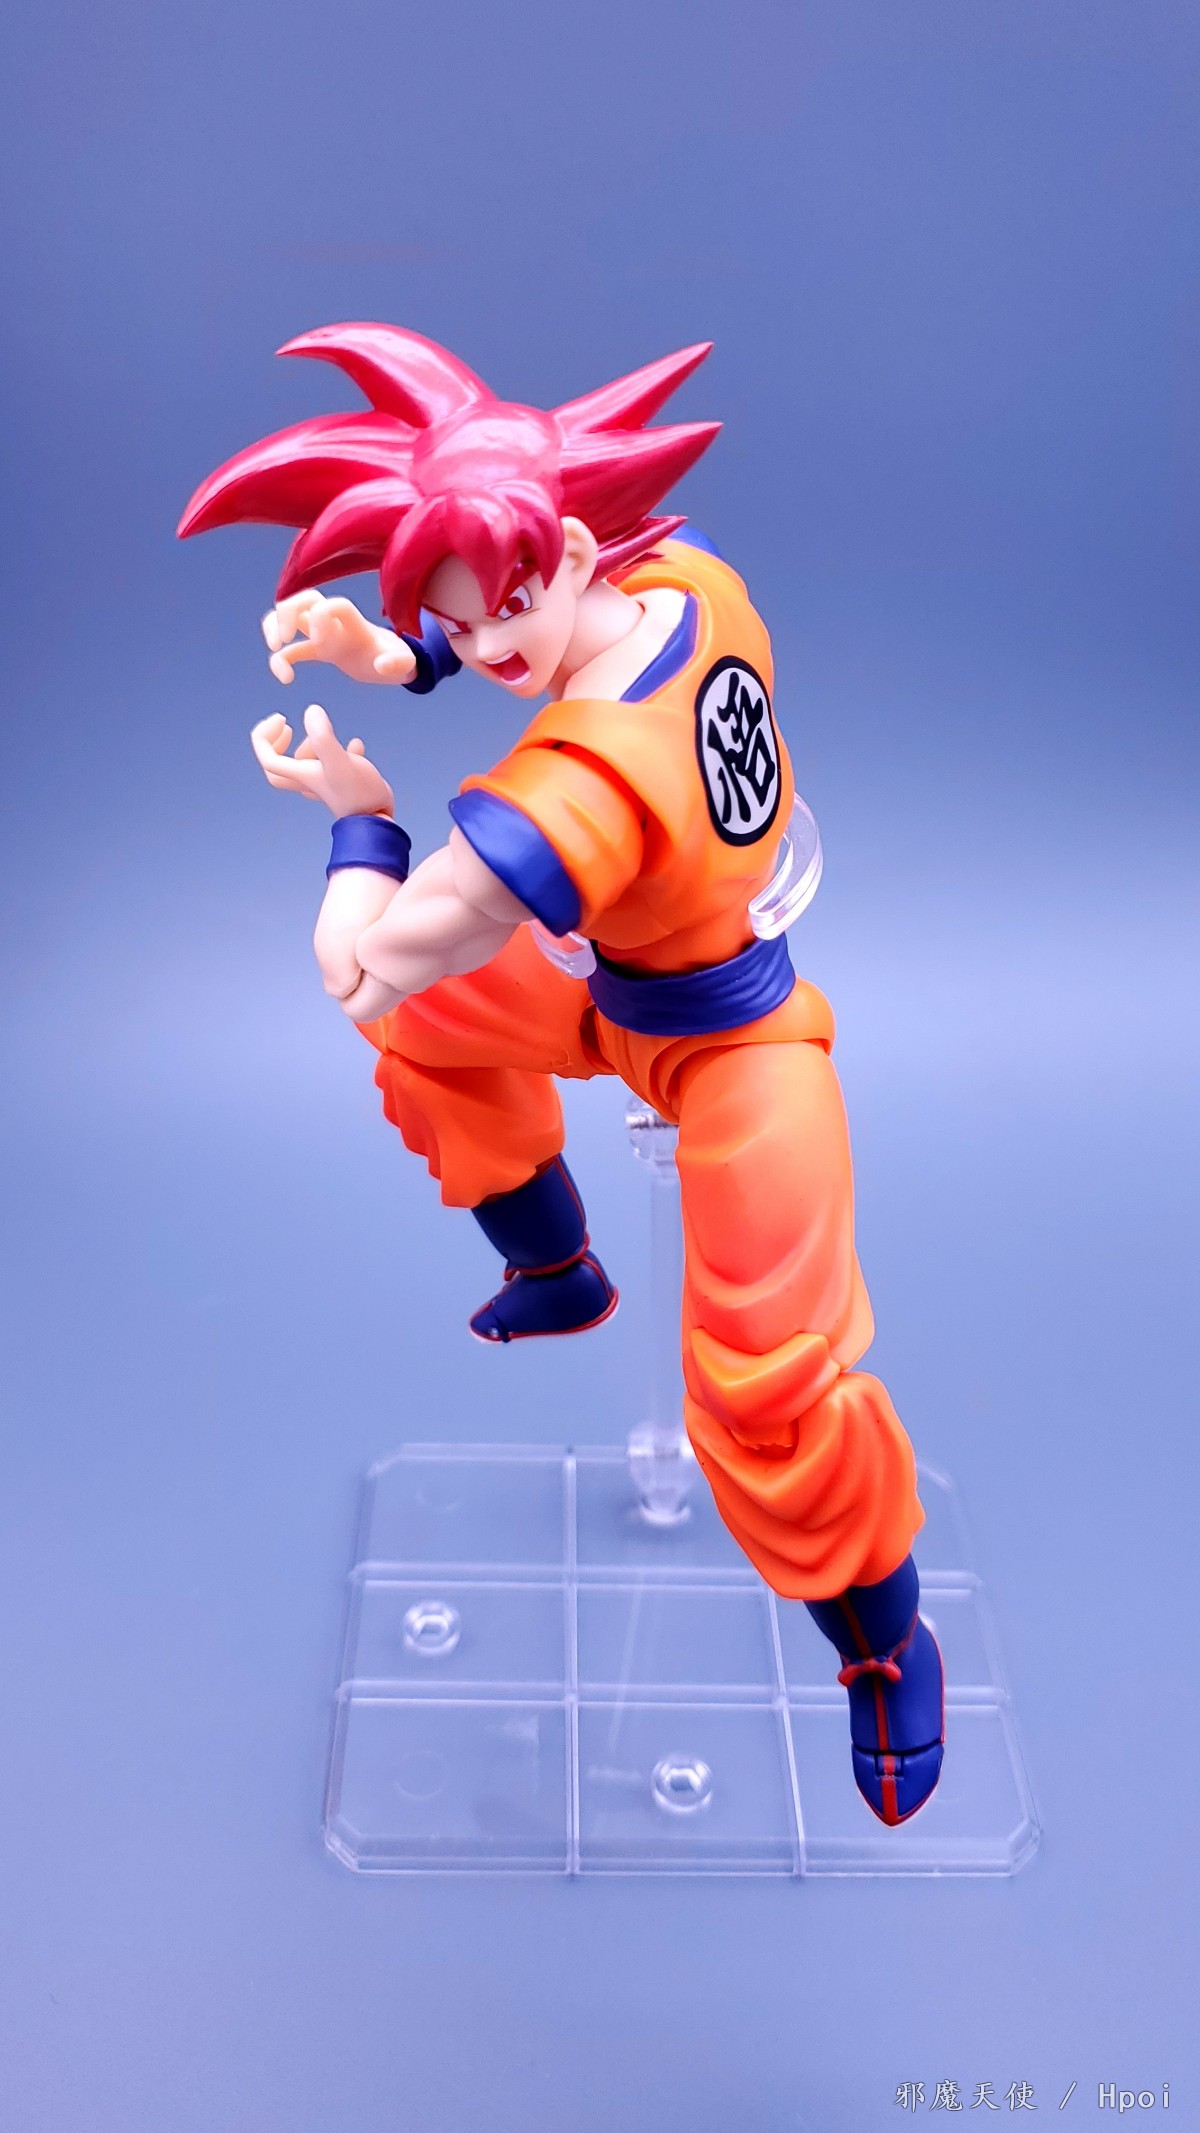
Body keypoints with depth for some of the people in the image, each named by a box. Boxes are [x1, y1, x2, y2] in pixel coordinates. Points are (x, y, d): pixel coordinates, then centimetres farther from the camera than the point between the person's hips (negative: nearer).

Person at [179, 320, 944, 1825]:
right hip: (630, 977, 9)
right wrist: (377, 650, -13)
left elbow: (359, 966, -30)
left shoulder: (579, 785, -40)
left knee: (766, 1383, -8)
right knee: (431, 1023, 23)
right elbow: (483, 643, 6)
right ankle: (559, 1276, 46)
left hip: (725, 1048, -9)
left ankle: (887, 1648, 20)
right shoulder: (690, 580, -17)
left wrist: (360, 812, -11)